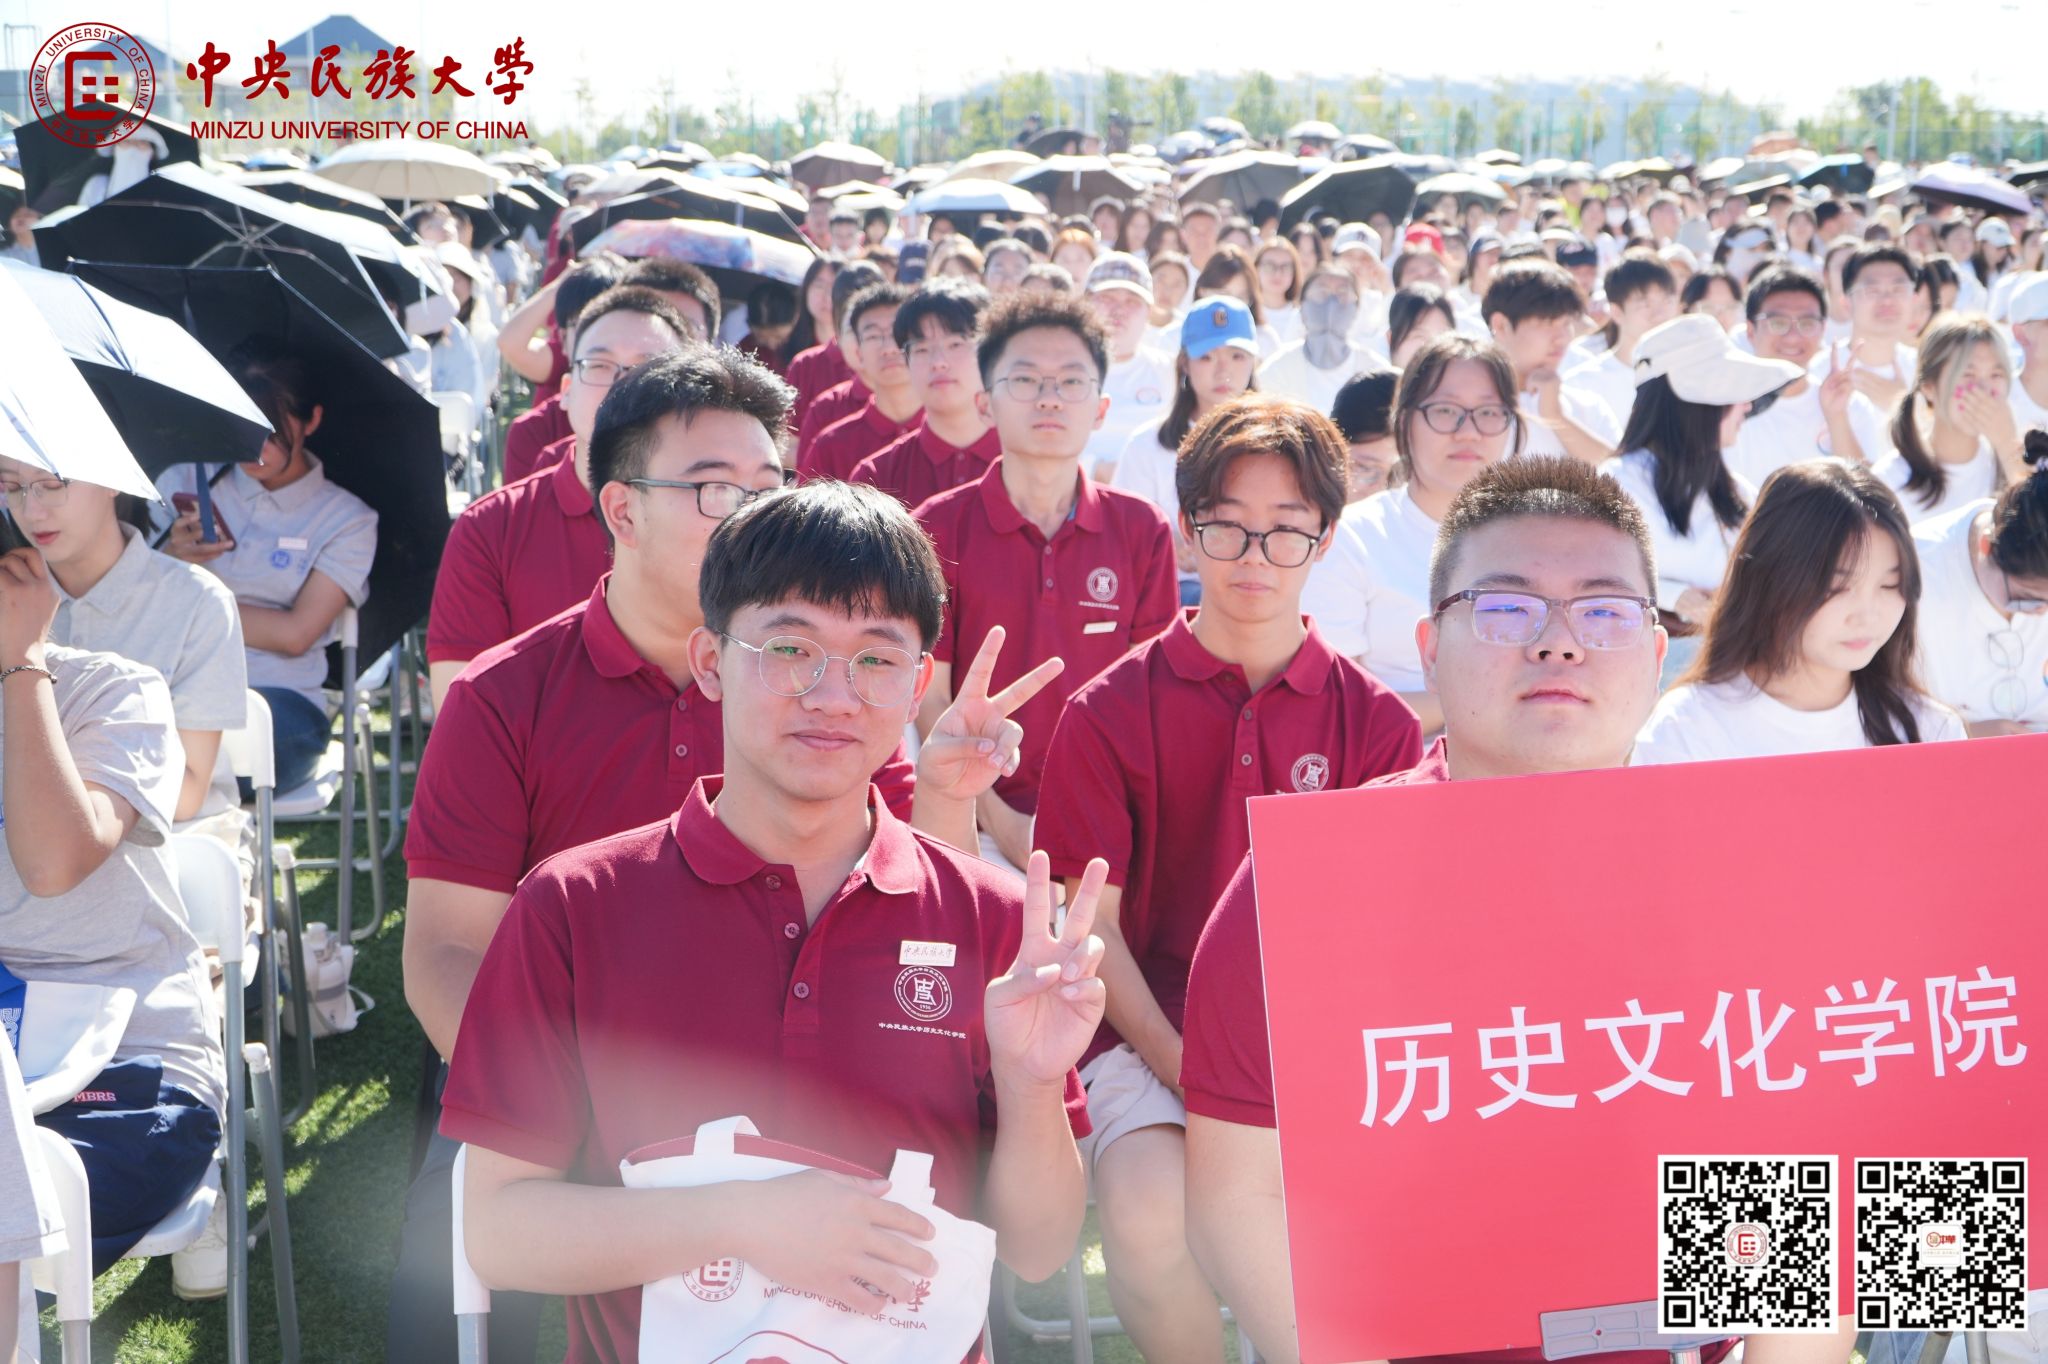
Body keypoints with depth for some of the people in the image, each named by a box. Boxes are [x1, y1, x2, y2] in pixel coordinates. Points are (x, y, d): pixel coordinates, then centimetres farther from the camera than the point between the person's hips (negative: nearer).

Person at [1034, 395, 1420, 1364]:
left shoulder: (1376, 722, 5)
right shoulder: (1111, 710, 2)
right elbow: (1092, 923, 0)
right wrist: (1180, 1068, -12)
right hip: (1149, 1029, -1)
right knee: (1149, 1209, -30)